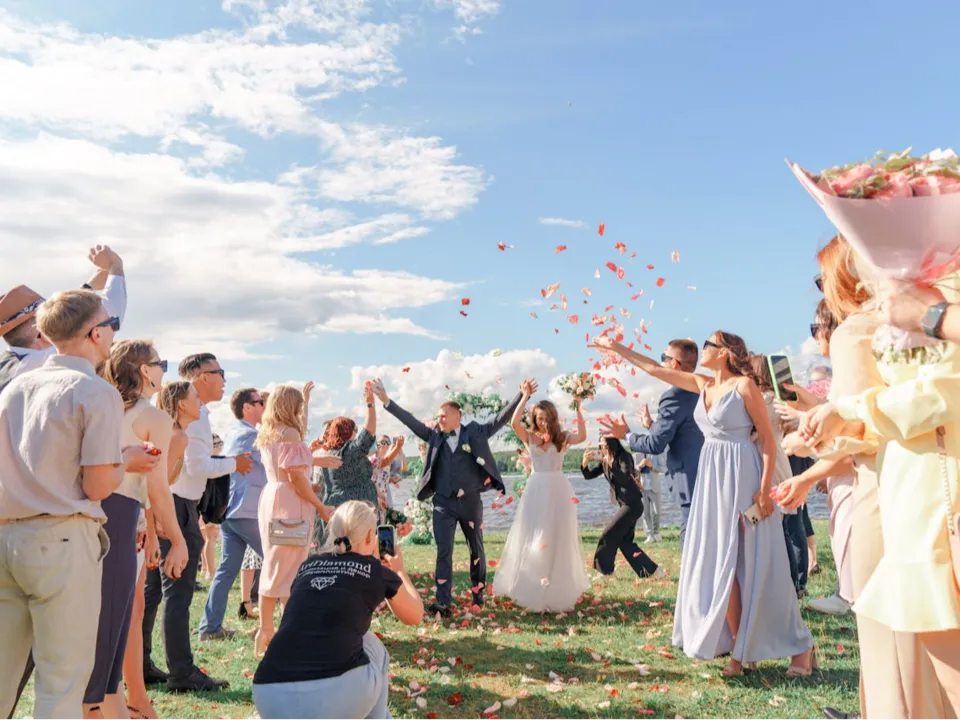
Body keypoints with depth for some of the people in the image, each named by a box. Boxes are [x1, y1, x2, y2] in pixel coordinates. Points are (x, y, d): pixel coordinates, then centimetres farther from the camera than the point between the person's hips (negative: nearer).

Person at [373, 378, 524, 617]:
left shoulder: (476, 432, 0)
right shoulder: (434, 436, 6)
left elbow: (501, 418, -3)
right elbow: (411, 421, 4)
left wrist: (521, 395, -13)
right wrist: (386, 401, -1)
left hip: (470, 501, -1)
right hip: (443, 503, 1)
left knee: (476, 549, 13)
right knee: (444, 551, -4)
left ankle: (478, 594, 30)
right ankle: (443, 603, -4)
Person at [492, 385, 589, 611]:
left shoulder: (563, 438, 3)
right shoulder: (529, 437, 2)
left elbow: (582, 435, -16)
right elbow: (515, 423, -16)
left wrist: (577, 408, -16)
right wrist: (525, 396, -13)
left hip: (559, 490, 0)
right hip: (536, 490, 0)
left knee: (558, 539, 7)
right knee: (532, 538, 5)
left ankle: (560, 589, 19)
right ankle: (533, 589, 16)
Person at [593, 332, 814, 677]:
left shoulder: (745, 385, -9)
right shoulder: (703, 385, 10)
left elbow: (768, 437, -10)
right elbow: (653, 368, 16)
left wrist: (765, 487, -17)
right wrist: (616, 348, 18)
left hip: (741, 477, -7)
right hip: (712, 479, 7)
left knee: (756, 564, -4)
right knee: (720, 564, 5)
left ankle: (799, 646, 12)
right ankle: (739, 648, 15)